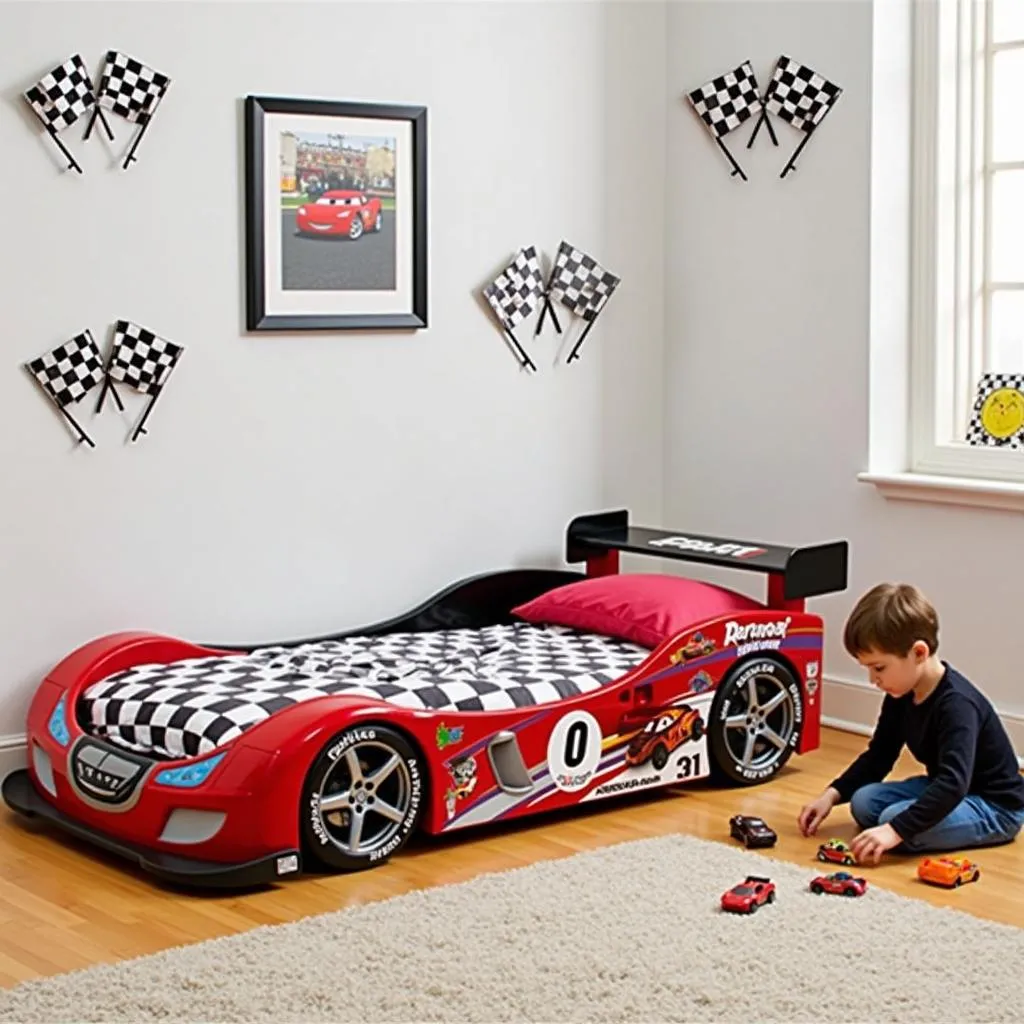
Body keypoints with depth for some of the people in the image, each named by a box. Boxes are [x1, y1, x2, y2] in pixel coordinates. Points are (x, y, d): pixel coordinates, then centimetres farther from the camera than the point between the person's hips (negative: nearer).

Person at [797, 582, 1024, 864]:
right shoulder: (901, 695, -2)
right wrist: (832, 795, -4)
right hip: (941, 790, 9)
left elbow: (953, 784, -39)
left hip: (996, 807, -9)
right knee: (864, 802, -7)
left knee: (897, 820, -28)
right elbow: (878, 756, 9)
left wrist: (894, 830, -47)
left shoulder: (956, 704, -29)